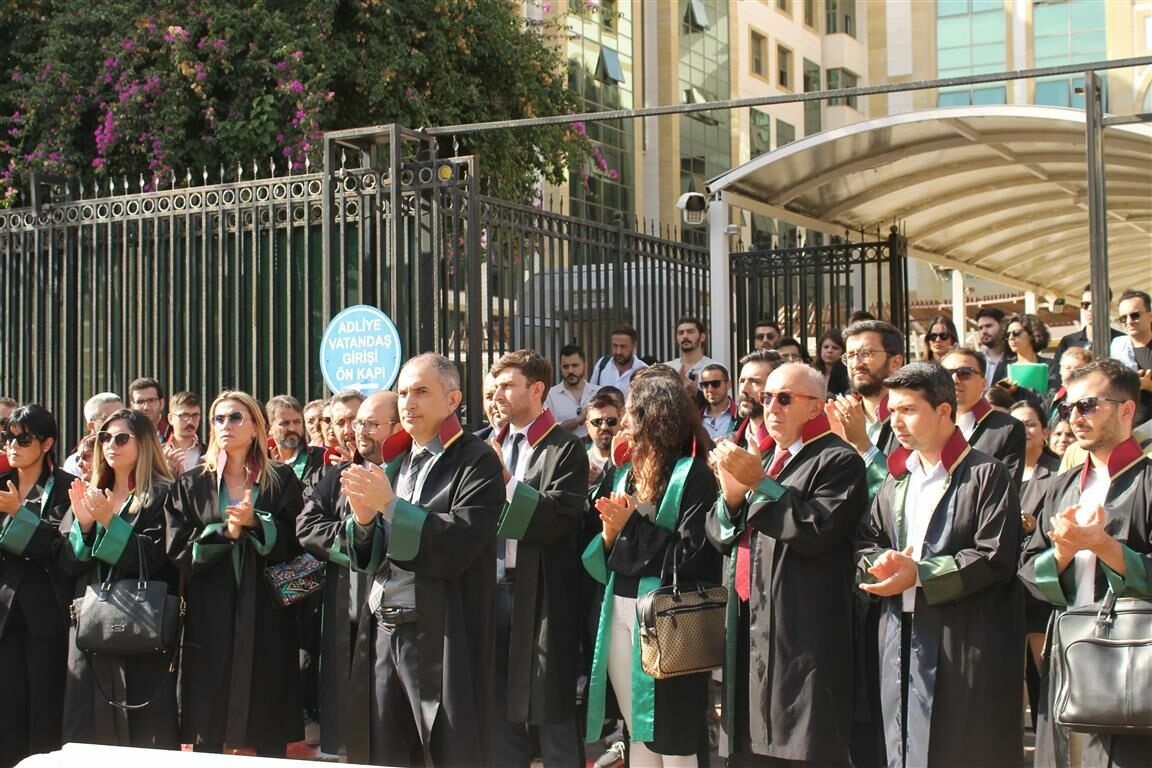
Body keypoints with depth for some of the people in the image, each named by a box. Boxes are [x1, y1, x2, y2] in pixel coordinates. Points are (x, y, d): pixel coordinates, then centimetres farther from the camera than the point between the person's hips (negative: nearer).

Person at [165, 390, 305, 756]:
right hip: (210, 618, 1)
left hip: (266, 616, -1)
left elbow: (295, 545, 1)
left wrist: (255, 523, -12)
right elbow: (178, 553, 2)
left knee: (270, 738, 0)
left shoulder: (281, 480, 8)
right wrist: (224, 532, -11)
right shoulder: (190, 485, 11)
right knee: (207, 737, 0)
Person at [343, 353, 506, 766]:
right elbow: (365, 559, 14)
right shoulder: (395, 465, 15)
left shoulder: (477, 462, -6)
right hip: (383, 632, 6)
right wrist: (364, 519, -6)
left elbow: (458, 545, -18)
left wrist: (391, 506, -18)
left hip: (440, 639, -6)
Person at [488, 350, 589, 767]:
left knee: (550, 712, 0)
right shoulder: (491, 446, 14)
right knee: (502, 709, 13)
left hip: (541, 595, -6)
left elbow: (558, 519, -16)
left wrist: (507, 482, -19)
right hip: (493, 588, 6)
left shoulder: (565, 449, -5)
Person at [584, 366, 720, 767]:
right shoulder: (625, 474, 14)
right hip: (619, 609, 7)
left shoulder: (693, 474, -9)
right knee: (637, 733, 13)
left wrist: (633, 525, -12)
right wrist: (609, 532, -4)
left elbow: (693, 556, -17)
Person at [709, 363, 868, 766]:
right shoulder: (761, 459, 20)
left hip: (803, 635, -8)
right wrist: (731, 495, -5)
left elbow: (815, 531, -19)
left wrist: (759, 483, -18)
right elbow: (721, 537, 14)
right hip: (752, 628, 8)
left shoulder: (838, 461, -6)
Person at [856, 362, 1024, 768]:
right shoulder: (896, 482, 17)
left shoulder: (986, 476, -6)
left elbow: (996, 557, -15)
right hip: (901, 640, 7)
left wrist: (919, 574, -17)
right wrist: (880, 564, -11)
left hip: (966, 646, -6)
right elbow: (866, 540, 13)